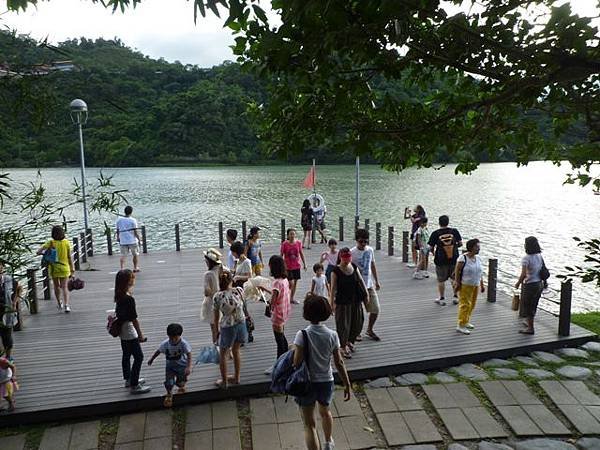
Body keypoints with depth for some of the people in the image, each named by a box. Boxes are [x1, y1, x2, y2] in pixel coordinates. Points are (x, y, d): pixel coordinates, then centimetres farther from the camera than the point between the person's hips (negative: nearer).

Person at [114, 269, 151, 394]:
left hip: (122, 331, 9)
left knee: (126, 355, 21)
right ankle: (134, 386, 8)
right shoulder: (129, 299, -27)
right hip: (129, 332, -9)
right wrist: (140, 334, -14)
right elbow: (134, 319, -22)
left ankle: (128, 380, 37)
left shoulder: (119, 296, -1)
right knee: (139, 357, 1)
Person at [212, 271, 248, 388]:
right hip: (241, 324, 4)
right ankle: (236, 377, 36)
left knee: (223, 354, 18)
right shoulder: (239, 290, -12)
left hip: (227, 327, -3)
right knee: (236, 350, 25)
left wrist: (216, 330, 9)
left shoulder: (217, 297, -17)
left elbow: (216, 316, -6)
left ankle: (224, 382, 28)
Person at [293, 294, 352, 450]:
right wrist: (347, 385, 4)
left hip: (307, 383, -4)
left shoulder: (302, 335, -18)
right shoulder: (332, 335, -9)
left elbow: (297, 362, -21)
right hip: (327, 382, 4)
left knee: (309, 424, 9)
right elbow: (339, 363, -5)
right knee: (325, 412, 32)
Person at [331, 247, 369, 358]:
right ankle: (343, 347, 22)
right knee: (344, 325, 4)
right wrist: (331, 303, -14)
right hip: (342, 302, -5)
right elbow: (333, 288, -12)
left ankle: (349, 341, 39)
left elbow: (361, 280, 10)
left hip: (356, 300, 5)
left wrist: (366, 294, 10)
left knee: (357, 323, 14)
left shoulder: (354, 267, 2)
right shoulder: (336, 271, -13)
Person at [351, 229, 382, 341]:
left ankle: (369, 330, 28)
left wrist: (376, 281, 16)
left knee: (376, 309, 6)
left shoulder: (370, 250, 3)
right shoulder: (352, 253, -13)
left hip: (369, 285, 5)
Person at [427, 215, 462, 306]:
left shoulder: (435, 234, -10)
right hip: (454, 259, 2)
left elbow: (430, 248, -9)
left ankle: (442, 299, 17)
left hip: (441, 260, -2)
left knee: (441, 280, 10)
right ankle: (455, 297, 22)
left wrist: (433, 252, 12)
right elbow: (460, 243, 0)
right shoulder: (454, 231, -5)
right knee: (454, 279, 18)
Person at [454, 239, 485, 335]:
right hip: (465, 285, -7)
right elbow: (457, 271, -12)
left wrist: (482, 284, 15)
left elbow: (480, 273, 15)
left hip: (475, 285, 7)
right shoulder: (463, 258, -13)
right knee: (465, 304, -8)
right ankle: (461, 325, -3)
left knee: (472, 304, 13)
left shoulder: (478, 258, 8)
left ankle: (466, 321, 28)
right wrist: (457, 283, -14)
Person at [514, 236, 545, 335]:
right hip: (539, 284, 8)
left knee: (527, 306, 6)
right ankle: (529, 322, 40)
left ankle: (530, 328, 13)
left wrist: (518, 283, -8)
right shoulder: (539, 256, 1)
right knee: (533, 305, 23)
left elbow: (523, 275, -24)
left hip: (529, 285, -7)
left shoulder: (526, 258, -21)